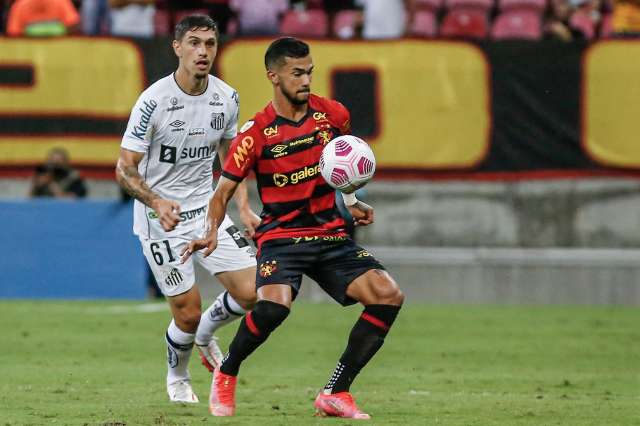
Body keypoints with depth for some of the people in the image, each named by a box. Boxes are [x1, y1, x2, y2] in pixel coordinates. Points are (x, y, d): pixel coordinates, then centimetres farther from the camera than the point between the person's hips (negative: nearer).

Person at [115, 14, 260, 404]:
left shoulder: (226, 98, -1)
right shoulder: (154, 101, -19)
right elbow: (125, 168, -17)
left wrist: (244, 208, 4)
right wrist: (157, 202, -34)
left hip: (207, 208, 5)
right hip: (161, 215, -5)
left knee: (251, 291, -7)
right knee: (188, 312, -5)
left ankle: (206, 333, 26)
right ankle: (177, 378, 26)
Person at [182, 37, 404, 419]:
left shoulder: (333, 115, 3)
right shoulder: (256, 134, -8)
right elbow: (224, 191, -4)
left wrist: (351, 203, 10)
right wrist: (212, 233, -22)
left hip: (332, 236, 4)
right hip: (281, 236, -4)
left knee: (389, 296, -17)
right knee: (274, 305, -34)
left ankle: (335, 393, -8)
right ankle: (226, 375, -3)